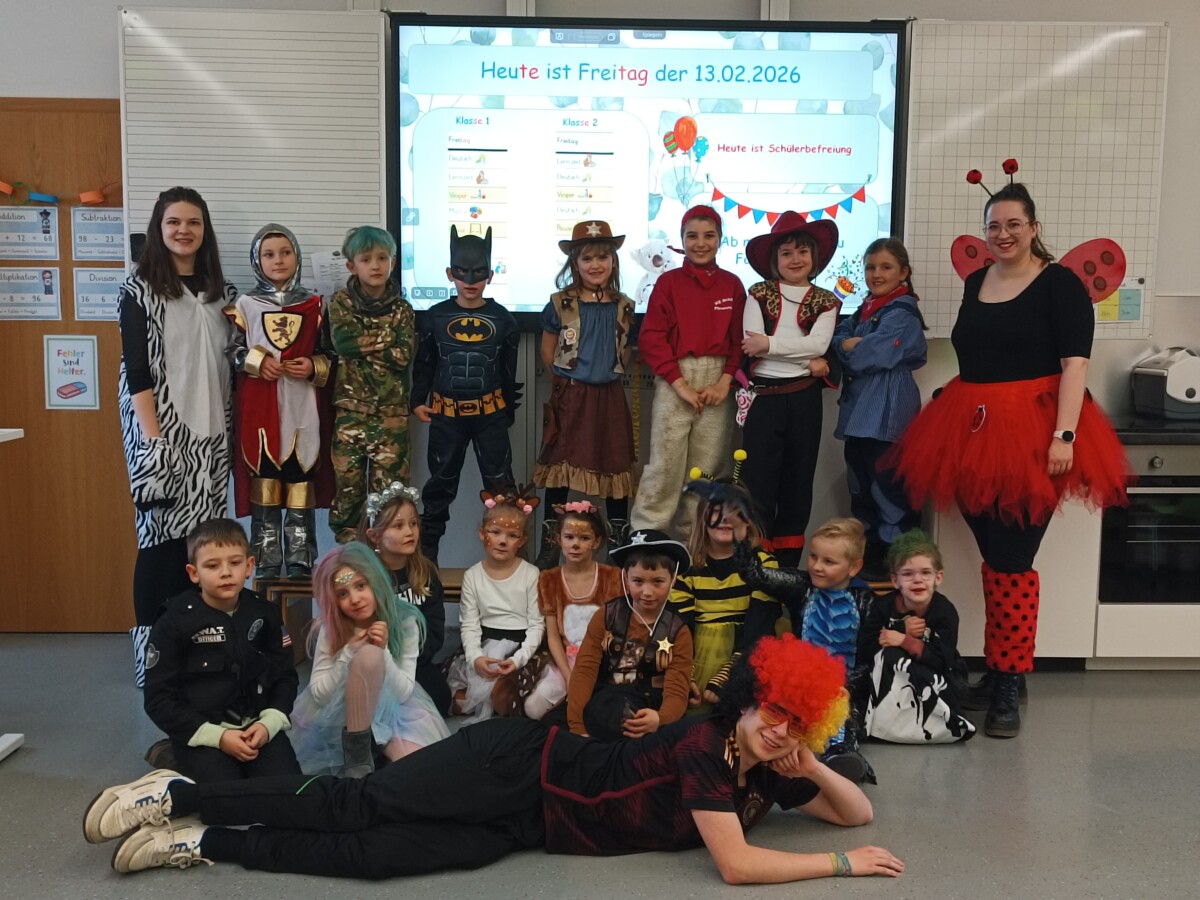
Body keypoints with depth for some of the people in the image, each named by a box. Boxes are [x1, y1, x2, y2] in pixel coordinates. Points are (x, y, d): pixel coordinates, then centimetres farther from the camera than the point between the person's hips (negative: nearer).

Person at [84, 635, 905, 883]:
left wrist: (811, 767, -4)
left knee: (372, 854, -2)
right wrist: (844, 865, -14)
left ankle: (204, 842, 4)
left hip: (524, 827, 5)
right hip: (521, 768, -5)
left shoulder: (765, 778, 8)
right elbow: (738, 866, -23)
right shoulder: (704, 744, -16)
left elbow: (860, 810, 16)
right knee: (361, 806, -11)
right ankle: (181, 796, 1)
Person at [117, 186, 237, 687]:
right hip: (161, 431, -4)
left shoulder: (220, 290, 12)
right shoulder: (139, 288, -2)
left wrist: (232, 425, 9)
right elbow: (135, 368, -7)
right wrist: (153, 437, -14)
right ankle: (152, 648, 6)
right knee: (161, 536, -4)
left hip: (210, 431, 4)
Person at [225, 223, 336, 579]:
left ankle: (301, 561, 11)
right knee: (263, 479, 1)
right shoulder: (245, 305, 7)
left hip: (302, 407, 0)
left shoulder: (313, 304, 8)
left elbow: (330, 355, 11)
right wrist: (256, 361, -9)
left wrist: (313, 368, -7)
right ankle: (267, 563, 11)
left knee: (301, 479, 1)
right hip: (260, 408, 0)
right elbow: (231, 352, 8)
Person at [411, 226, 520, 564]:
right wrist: (418, 401, 0)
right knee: (441, 481, 12)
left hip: (490, 412, 0)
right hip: (445, 413, 1)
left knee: (499, 481, 4)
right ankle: (427, 546, 24)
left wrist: (509, 408, 9)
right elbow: (423, 364, 7)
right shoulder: (435, 317, 1)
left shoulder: (502, 319, 1)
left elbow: (509, 370, 7)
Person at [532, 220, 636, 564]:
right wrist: (564, 381, 6)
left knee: (616, 467, 8)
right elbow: (548, 351, 4)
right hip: (570, 396, -2)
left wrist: (612, 375, 7)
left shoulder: (623, 306, 4)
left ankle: (620, 545, 21)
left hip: (610, 396, 2)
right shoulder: (560, 304, -4)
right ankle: (550, 545, 15)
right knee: (560, 469, 3)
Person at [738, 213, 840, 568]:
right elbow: (751, 346, -12)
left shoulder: (825, 301, 7)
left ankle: (788, 565, 20)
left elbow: (818, 344, -10)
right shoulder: (759, 294, 3)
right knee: (758, 482, -1)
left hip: (804, 399, 2)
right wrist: (806, 359, -14)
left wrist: (769, 343, -15)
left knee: (797, 481, 9)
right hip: (763, 397, -2)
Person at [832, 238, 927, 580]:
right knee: (860, 487, 15)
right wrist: (852, 344, -10)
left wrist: (851, 347, -3)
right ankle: (865, 555, 27)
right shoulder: (865, 309, 17)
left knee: (888, 488, -5)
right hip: (858, 410, 9)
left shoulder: (902, 313, -10)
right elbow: (839, 338, 9)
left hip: (887, 413, -9)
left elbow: (874, 356, -19)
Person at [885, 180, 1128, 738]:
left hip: (1030, 434, -6)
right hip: (971, 431, 6)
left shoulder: (1060, 284, -3)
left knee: (1011, 560, -7)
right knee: (991, 556, 10)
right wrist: (956, 421, 19)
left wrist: (1065, 435, -19)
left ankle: (1007, 687, 2)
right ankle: (997, 667, 21)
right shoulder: (976, 283, 15)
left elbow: (1075, 364, -10)